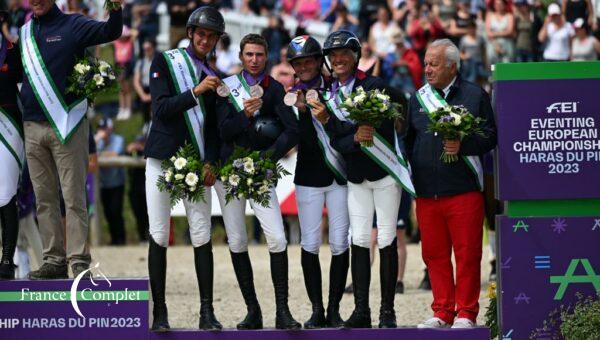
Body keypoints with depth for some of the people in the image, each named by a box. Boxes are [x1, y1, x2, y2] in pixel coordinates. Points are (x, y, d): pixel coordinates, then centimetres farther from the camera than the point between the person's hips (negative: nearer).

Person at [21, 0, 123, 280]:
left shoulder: (72, 25, 0)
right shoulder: (24, 33, 14)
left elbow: (109, 32, -15)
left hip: (66, 127, -5)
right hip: (33, 127, 5)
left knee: (74, 197, -6)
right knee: (44, 199, 7)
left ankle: (79, 262, -7)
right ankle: (54, 260, 11)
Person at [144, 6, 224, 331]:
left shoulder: (213, 76, 13)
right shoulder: (165, 61, 4)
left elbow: (213, 128, 14)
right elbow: (161, 108, -8)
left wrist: (210, 163, -1)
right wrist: (196, 92, -20)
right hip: (162, 159, -2)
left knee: (202, 236, -5)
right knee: (159, 235, -5)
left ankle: (207, 313, -3)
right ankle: (159, 313, -2)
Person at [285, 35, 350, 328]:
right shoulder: (292, 96, 5)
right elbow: (304, 141, -7)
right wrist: (302, 111, -22)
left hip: (340, 175, 0)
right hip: (309, 177, 0)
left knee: (340, 243, -2)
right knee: (310, 244, -2)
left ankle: (334, 309, 4)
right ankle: (317, 310, 5)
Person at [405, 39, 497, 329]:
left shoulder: (474, 95, 3)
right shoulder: (418, 98, 15)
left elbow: (489, 137, -2)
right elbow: (409, 141, 19)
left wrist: (463, 146, -17)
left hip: (463, 190, -4)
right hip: (426, 193, 4)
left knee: (467, 254, -3)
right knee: (434, 254, 6)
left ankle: (465, 313, 4)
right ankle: (442, 312, 13)